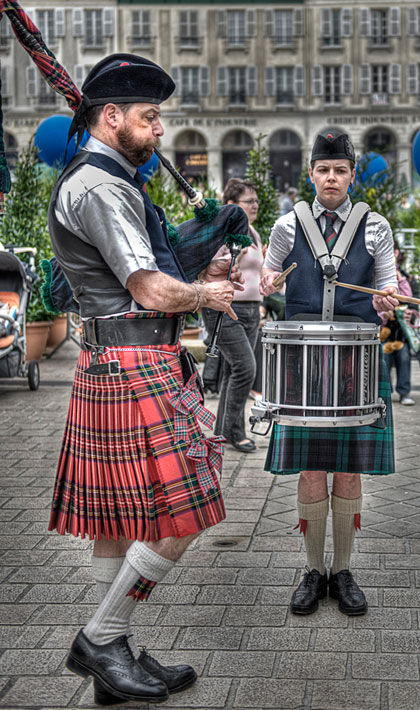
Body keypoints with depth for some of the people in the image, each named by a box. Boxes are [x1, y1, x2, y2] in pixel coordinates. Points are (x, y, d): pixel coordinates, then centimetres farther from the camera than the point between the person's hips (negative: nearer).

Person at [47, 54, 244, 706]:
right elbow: (152, 293, -20)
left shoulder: (113, 182, 19)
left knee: (120, 519, 13)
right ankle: (100, 642, 7)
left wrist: (196, 281, 9)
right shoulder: (99, 188, -15)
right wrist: (207, 295, -2)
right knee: (179, 520, -6)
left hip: (115, 371, 11)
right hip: (134, 372, -11)